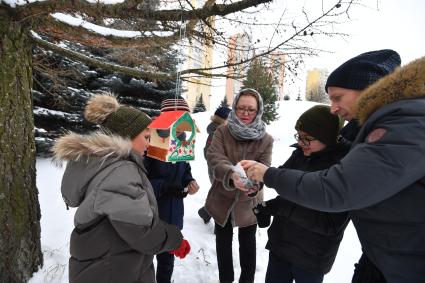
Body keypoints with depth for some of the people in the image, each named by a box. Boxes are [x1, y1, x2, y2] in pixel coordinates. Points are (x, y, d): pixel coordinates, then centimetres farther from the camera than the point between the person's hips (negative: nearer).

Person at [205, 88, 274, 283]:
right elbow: (214, 158, -24)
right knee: (223, 241, 20)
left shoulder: (266, 140, -9)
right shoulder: (222, 132, -10)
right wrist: (232, 174, -45)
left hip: (248, 202, 0)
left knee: (247, 243, 19)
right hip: (222, 199, 1)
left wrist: (253, 184, -40)